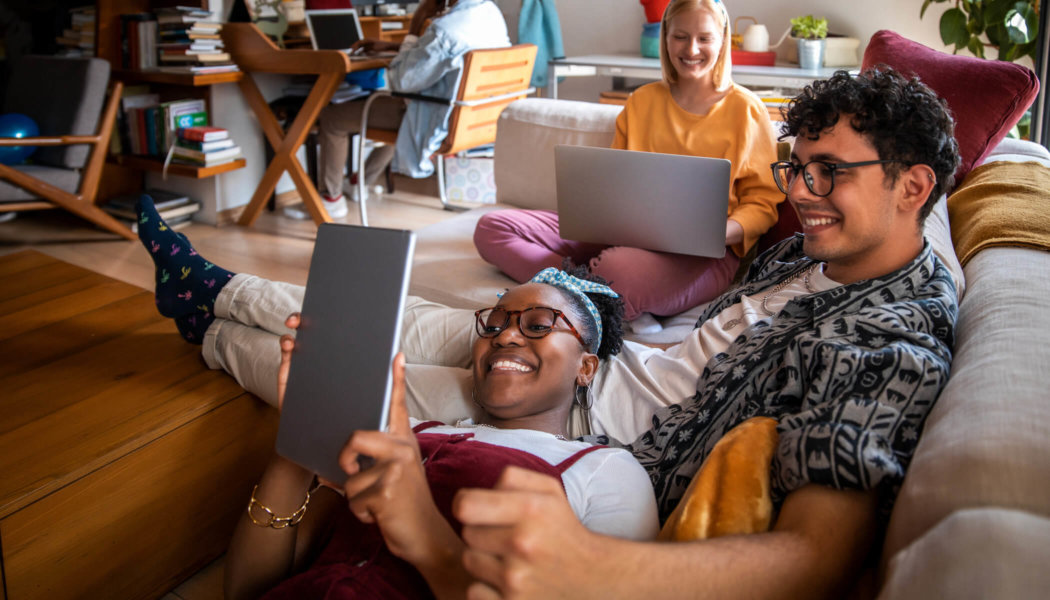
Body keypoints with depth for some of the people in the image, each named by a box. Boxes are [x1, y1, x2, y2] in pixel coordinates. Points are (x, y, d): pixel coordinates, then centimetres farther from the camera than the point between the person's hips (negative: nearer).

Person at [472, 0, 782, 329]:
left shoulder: (745, 110, 5)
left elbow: (762, 203, 2)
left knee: (618, 268, -45)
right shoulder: (641, 101, 18)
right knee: (492, 227, -12)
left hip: (702, 255, -6)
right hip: (626, 234, 7)